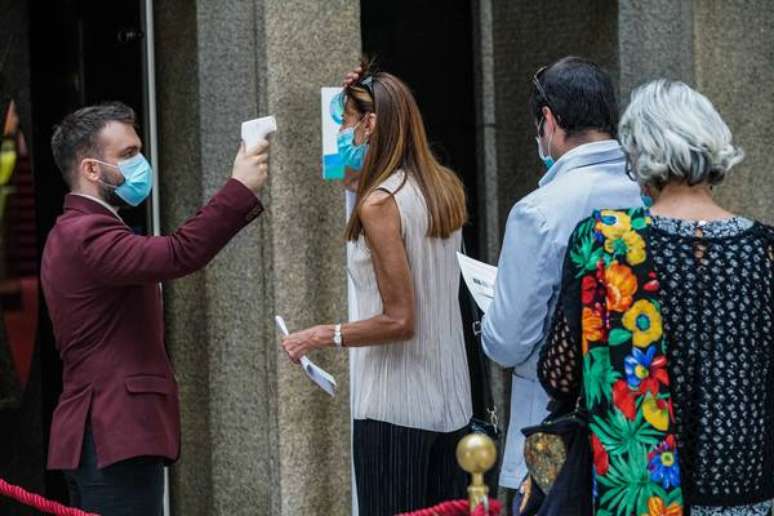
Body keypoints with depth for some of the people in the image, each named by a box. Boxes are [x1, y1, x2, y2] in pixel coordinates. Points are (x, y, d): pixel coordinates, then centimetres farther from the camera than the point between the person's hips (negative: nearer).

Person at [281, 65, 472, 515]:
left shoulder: (379, 203, -15)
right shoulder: (446, 188, 5)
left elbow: (399, 320, -19)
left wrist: (323, 336, -6)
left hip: (394, 410, -7)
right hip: (451, 401, 7)